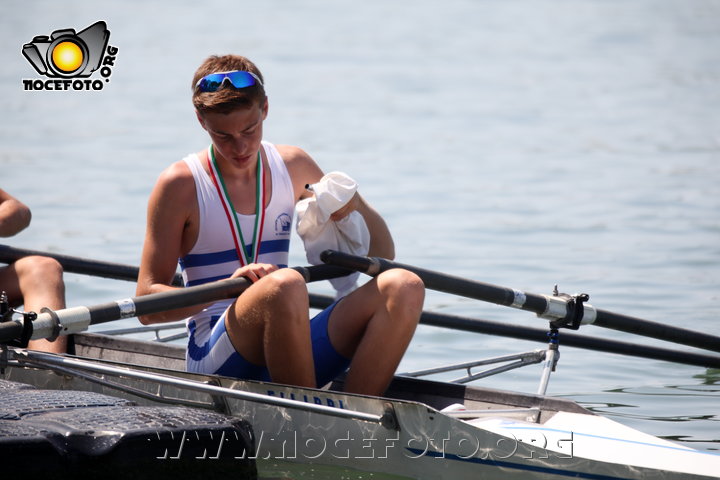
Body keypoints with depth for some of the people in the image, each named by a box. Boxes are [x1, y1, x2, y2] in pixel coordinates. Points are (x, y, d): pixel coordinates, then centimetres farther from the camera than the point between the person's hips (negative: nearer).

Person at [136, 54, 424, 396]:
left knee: (405, 287, -17)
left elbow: (367, 221, 24)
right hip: (217, 362, -5)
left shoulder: (293, 166, 11)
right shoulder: (180, 185, -3)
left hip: (291, 353, 5)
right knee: (286, 284, -36)